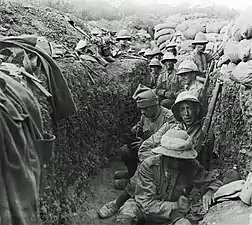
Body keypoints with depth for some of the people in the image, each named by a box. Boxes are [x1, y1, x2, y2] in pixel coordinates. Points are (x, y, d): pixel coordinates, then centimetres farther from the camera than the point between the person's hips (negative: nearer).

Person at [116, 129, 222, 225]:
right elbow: (147, 204, -24)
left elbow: (215, 183, -2)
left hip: (173, 216, 3)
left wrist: (209, 192, -25)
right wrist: (176, 207, -30)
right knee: (126, 214, -33)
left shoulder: (192, 167, -15)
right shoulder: (148, 166, -22)